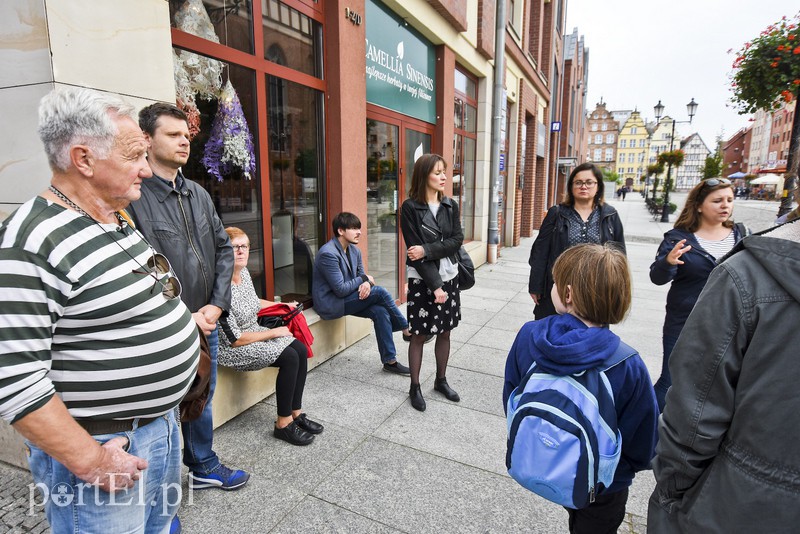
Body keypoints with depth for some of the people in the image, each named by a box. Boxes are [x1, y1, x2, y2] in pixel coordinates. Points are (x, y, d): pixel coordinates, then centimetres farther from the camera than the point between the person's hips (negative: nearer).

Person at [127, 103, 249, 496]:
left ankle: (203, 467, 45)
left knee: (201, 403, 23)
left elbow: (224, 249, 11)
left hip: (205, 325, 7)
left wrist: (216, 305, -1)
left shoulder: (199, 194, 9)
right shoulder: (132, 197, -15)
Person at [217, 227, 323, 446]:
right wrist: (274, 332, -15)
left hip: (255, 332, 9)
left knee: (301, 349, -6)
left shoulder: (244, 272, 1)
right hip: (231, 348, -9)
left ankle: (295, 413, 6)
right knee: (289, 358, -21)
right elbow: (234, 339, -23)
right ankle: (283, 424, -5)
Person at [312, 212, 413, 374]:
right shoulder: (328, 253, -21)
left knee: (380, 311, -17)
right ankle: (407, 330, -2)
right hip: (330, 304, -8)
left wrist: (367, 284, -15)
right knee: (379, 292, -19)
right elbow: (340, 290, -23)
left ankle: (390, 361, -9)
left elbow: (361, 275, 10)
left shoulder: (354, 251, 6)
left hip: (347, 299, 8)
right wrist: (364, 279, -10)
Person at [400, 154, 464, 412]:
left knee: (445, 331, 14)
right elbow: (414, 249, -14)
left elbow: (457, 240, -5)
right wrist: (434, 285, -17)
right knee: (419, 335, 4)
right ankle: (415, 387, 20)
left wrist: (427, 250, -20)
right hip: (422, 279, -5)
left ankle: (441, 380, 31)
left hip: (448, 276, 5)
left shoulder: (450, 206, 5)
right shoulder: (410, 207, -10)